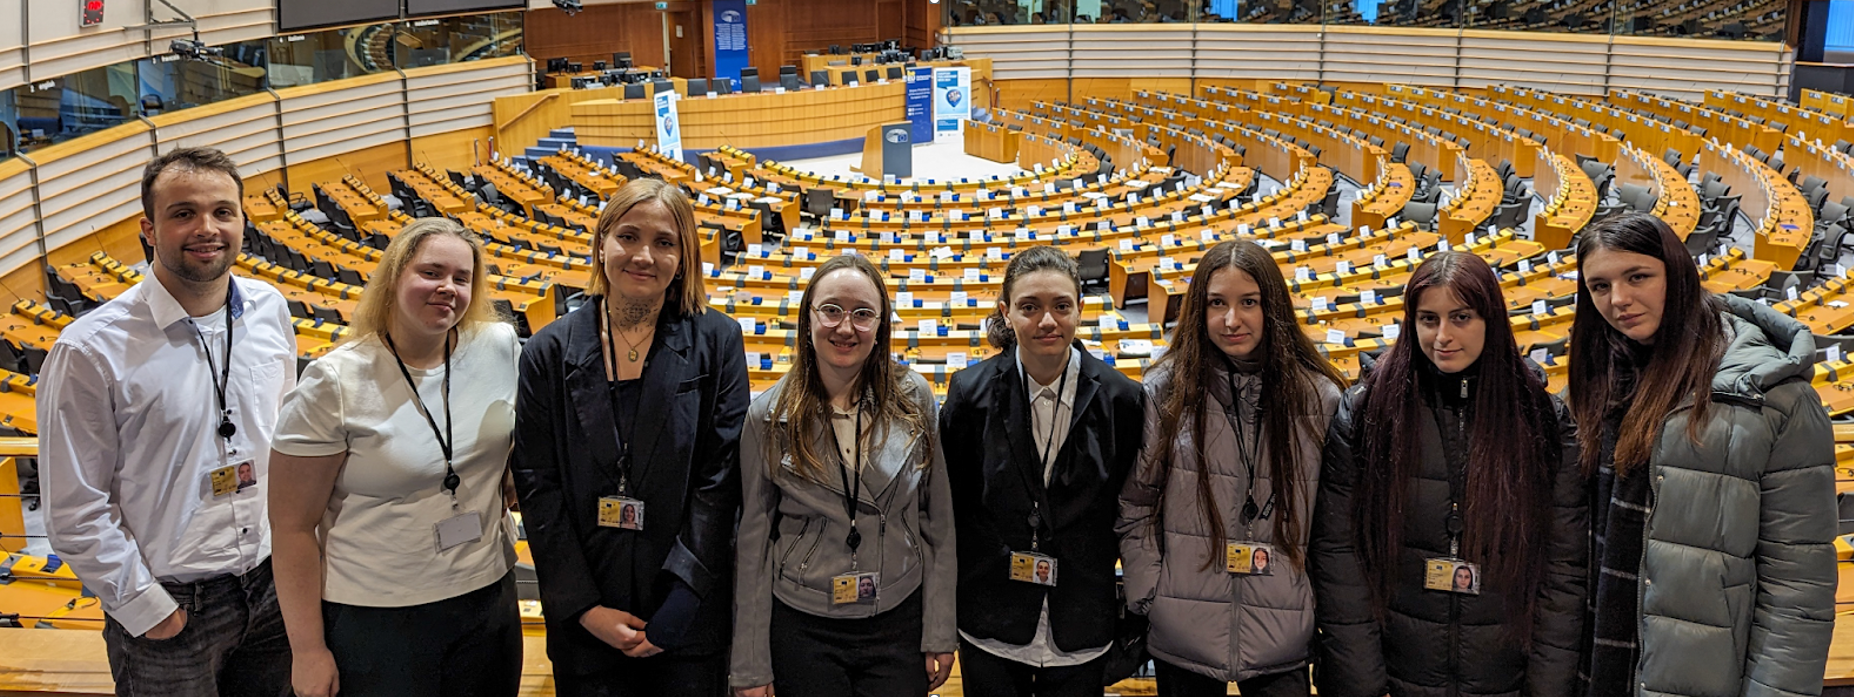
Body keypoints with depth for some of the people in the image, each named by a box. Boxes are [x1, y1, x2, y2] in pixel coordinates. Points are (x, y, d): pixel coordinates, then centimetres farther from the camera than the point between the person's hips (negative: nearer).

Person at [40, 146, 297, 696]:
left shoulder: (270, 310, -1)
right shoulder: (90, 351, -16)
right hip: (172, 610, -4)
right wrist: (146, 608, -10)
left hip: (274, 583, 5)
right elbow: (74, 511, -12)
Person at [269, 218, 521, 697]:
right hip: (374, 622, -4)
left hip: (489, 601, 4)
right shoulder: (335, 384, -13)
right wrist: (308, 651, -9)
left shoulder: (501, 348, -3)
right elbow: (293, 527, -10)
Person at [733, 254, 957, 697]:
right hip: (801, 627, 0)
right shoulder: (768, 415, -5)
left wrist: (941, 634, 1)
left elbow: (938, 523, 1)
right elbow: (752, 543, -2)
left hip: (899, 624, 1)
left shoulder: (914, 401, -3)